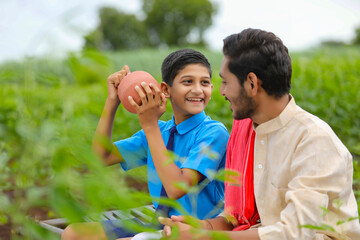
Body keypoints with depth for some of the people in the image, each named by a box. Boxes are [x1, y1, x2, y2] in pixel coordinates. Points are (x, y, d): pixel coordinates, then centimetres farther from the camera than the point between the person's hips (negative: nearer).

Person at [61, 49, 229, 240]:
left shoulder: (214, 132, -14)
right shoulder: (160, 130, 6)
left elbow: (177, 189, -25)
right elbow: (101, 156, 6)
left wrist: (150, 125, -22)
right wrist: (112, 101, -1)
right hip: (161, 224, 7)